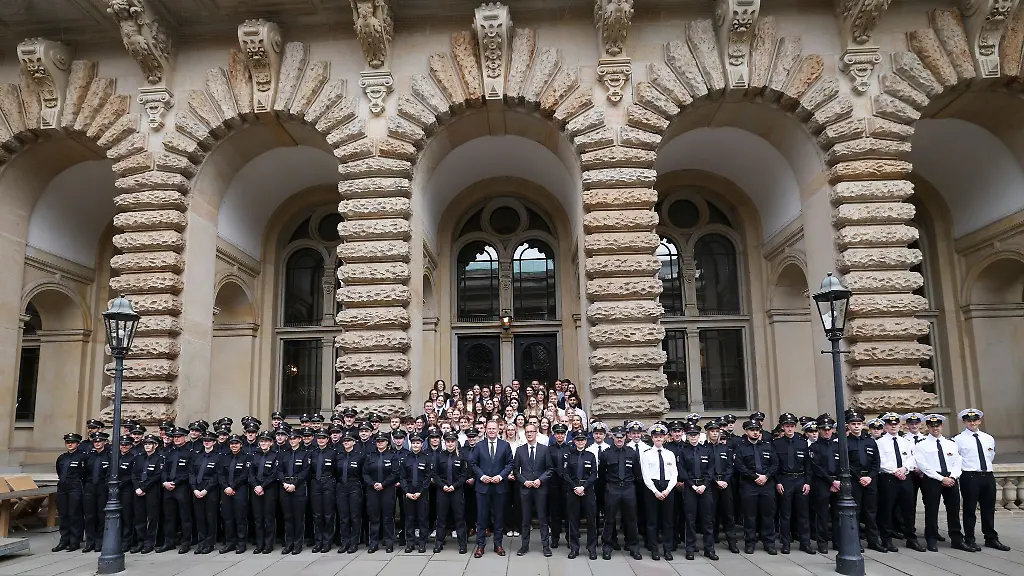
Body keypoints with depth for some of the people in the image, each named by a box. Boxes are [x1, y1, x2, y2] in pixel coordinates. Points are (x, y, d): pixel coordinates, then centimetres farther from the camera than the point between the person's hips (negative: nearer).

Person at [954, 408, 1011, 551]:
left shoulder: (989, 439, 11)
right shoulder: (959, 439, -5)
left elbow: (991, 456, 23)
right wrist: (965, 467, 0)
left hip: (988, 476, 5)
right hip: (969, 477, -5)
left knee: (989, 509, 13)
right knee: (970, 509, 2)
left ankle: (991, 539, 25)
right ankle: (969, 540, 10)